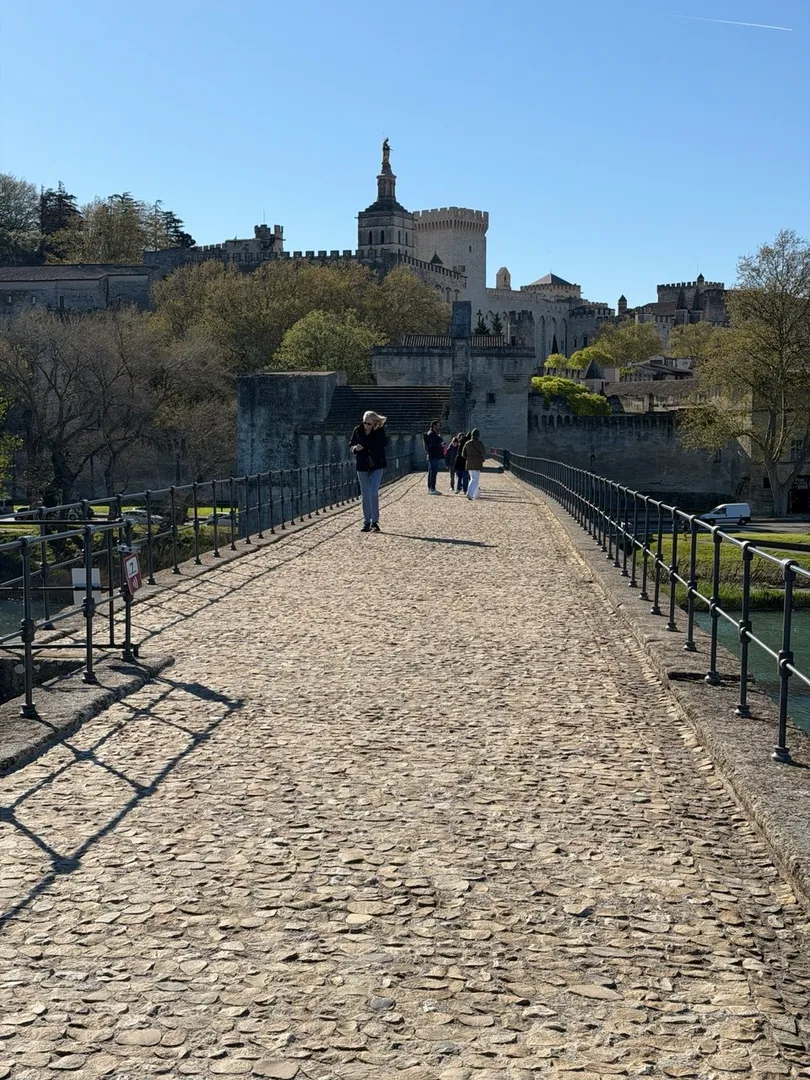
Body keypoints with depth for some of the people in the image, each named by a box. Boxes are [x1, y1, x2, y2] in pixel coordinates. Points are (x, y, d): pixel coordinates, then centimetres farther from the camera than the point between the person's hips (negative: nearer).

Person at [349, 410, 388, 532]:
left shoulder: (379, 430, -5)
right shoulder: (358, 430, 0)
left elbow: (384, 443, -19)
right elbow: (351, 445, 8)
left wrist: (378, 431, -25)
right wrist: (355, 448, -13)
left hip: (376, 466, -2)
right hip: (362, 466, 2)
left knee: (374, 493, -13)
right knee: (365, 496, 6)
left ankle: (375, 521, -4)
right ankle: (367, 523, 14)